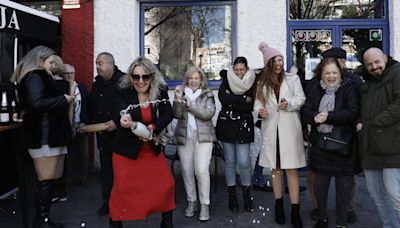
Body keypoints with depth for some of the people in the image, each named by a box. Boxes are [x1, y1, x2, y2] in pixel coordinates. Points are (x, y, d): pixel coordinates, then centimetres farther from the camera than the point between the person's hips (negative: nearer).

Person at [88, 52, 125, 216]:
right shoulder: (97, 84, 13)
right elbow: (91, 107, 23)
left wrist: (117, 121, -20)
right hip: (103, 135, 7)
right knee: (105, 169, 12)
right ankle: (107, 201, 23)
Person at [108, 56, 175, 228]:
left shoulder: (160, 91, -7)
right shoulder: (123, 93, -15)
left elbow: (168, 114, -10)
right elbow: (121, 118, -27)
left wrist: (152, 128, -27)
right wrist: (127, 123, -51)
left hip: (153, 148, 3)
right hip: (126, 149, -3)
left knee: (166, 184, 8)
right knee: (122, 188, 1)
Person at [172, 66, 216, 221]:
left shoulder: (207, 95, 5)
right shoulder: (182, 93, 10)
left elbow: (209, 113, -10)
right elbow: (176, 114, -3)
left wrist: (190, 105, -14)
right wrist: (178, 99, -16)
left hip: (203, 137, -2)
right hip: (184, 137, 2)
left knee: (202, 170, -11)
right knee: (187, 171, 5)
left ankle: (205, 204, 2)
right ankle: (192, 201, 21)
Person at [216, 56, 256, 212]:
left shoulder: (252, 84, 0)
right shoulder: (226, 80, 3)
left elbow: (249, 107, -10)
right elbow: (222, 98, -15)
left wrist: (231, 102, -14)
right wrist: (243, 99, -15)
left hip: (243, 127, -1)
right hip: (226, 126, 2)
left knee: (244, 162, -6)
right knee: (229, 161, 8)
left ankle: (247, 194, 15)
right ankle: (232, 196, 20)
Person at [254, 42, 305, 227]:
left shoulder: (293, 78, 5)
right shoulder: (263, 82, 10)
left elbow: (301, 99, 0)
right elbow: (258, 102, 7)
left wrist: (289, 103, -19)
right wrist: (260, 111, -15)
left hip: (289, 129, -2)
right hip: (271, 130, 2)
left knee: (291, 169, -4)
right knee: (275, 168, 10)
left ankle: (295, 211, 1)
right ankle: (279, 205, 24)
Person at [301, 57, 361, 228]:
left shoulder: (348, 88, -3)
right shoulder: (315, 89, 7)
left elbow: (353, 112, -15)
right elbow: (305, 111, 1)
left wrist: (328, 116, -20)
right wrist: (315, 117, -20)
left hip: (343, 145, -3)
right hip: (320, 144, 3)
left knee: (344, 187, 8)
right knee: (320, 185, 14)